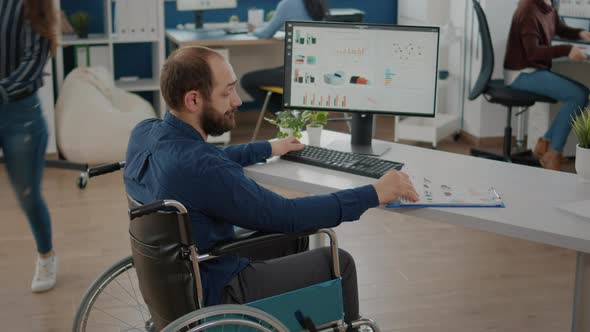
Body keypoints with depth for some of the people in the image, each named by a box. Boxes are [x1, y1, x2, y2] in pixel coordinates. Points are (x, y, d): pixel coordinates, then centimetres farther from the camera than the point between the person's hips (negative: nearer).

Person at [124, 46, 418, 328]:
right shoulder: (200, 169, -34)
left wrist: (268, 149, 26)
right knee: (338, 262, 6)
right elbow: (286, 215, -26)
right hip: (210, 294, -8)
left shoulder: (144, 134, -7)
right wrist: (374, 195, -18)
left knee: (294, 237, 24)